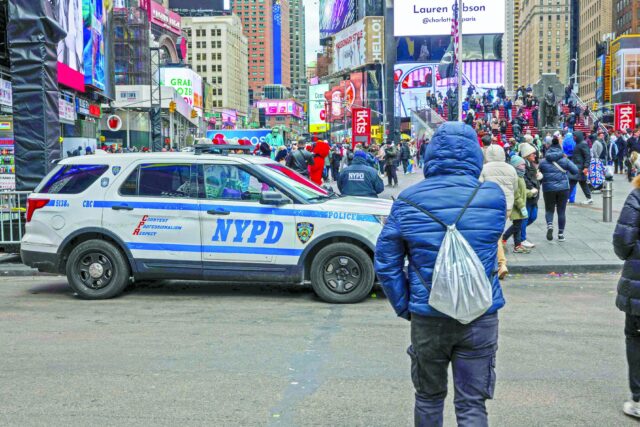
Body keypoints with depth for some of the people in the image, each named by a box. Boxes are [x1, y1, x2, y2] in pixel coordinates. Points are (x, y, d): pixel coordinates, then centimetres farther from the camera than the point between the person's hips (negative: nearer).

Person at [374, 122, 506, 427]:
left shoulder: (408, 201, -6)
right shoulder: (494, 197, -5)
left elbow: (385, 263, -3)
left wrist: (404, 307, 5)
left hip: (428, 318, 0)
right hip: (481, 315, 0)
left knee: (429, 398, 19)